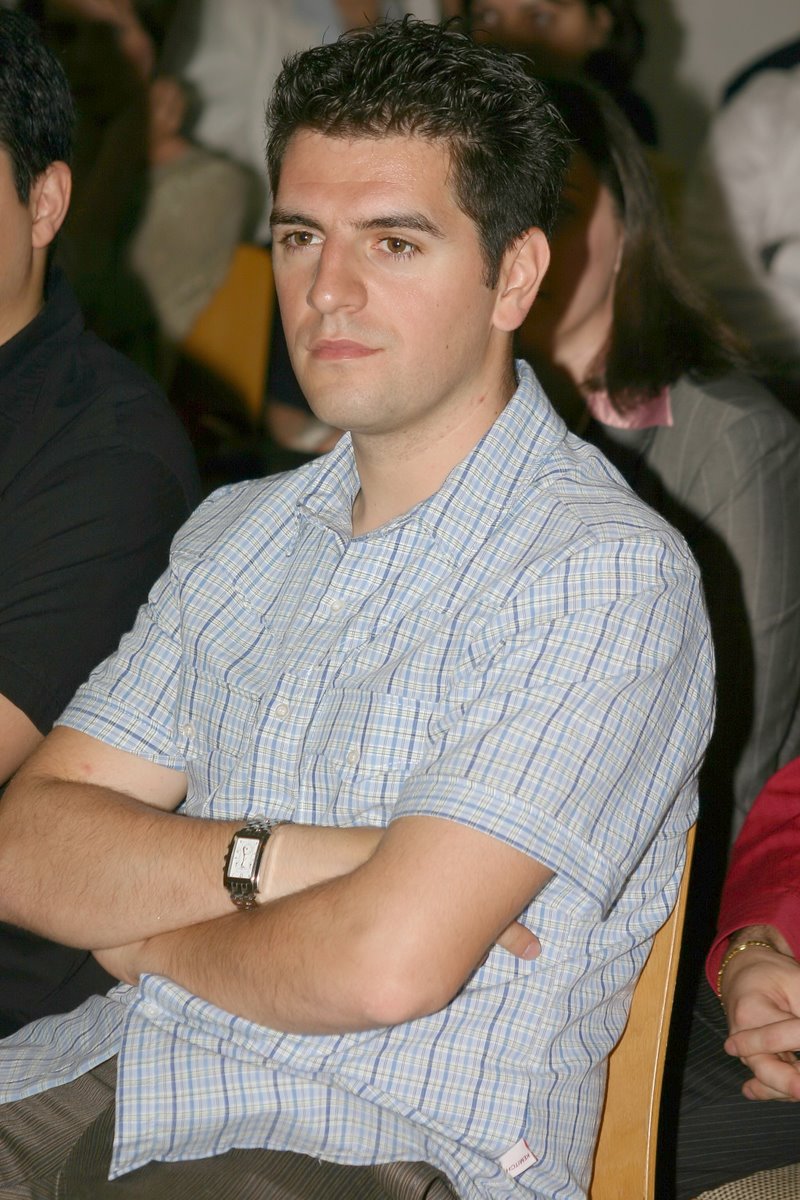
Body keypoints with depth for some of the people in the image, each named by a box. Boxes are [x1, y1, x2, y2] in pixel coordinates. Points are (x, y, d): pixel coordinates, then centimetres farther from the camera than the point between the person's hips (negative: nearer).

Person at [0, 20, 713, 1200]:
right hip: (113, 1077, 7)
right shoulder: (234, 534, 15)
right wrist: (277, 860, -12)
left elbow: (387, 962, -19)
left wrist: (142, 925, 0)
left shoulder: (609, 573, -9)